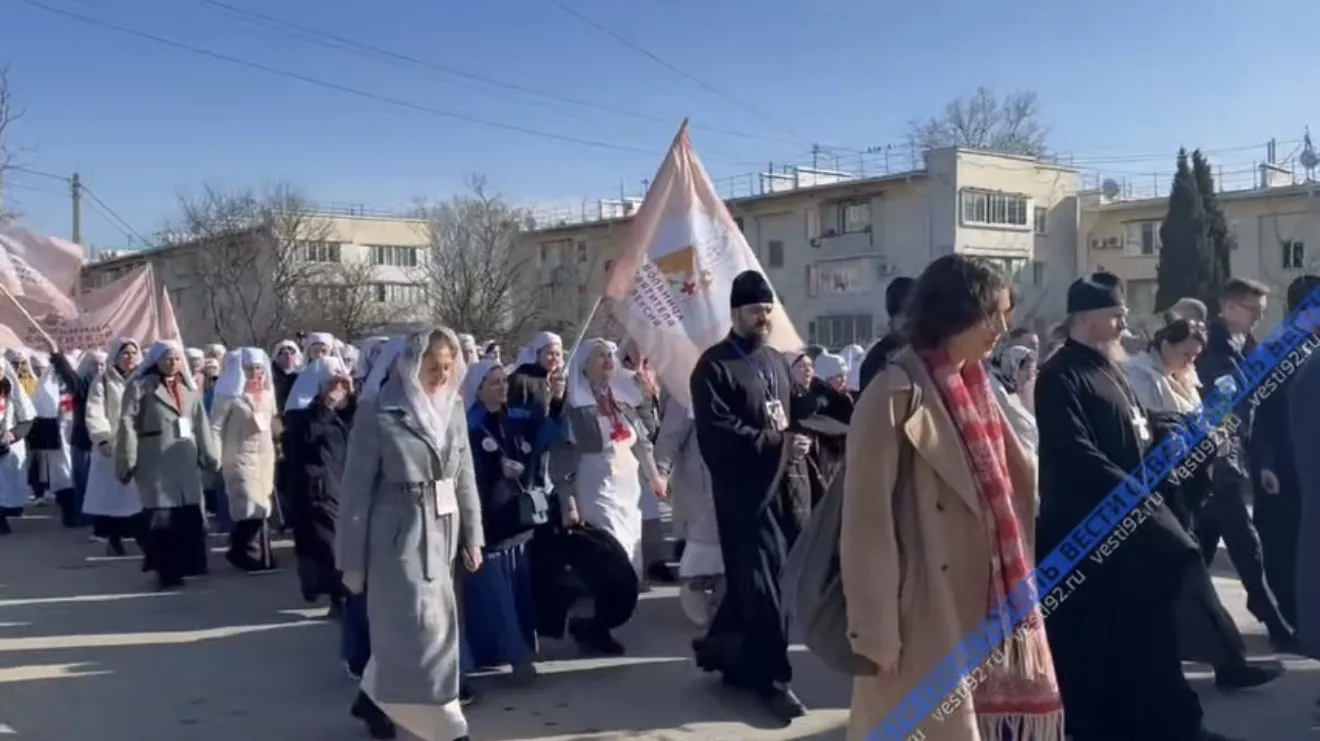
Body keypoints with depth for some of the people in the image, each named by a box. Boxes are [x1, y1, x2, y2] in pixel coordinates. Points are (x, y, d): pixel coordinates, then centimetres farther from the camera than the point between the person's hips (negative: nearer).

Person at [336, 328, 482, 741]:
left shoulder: (453, 407, 5)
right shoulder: (378, 414, -10)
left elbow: (465, 477, 12)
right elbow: (356, 490, -7)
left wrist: (472, 536, 10)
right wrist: (352, 560, -6)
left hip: (443, 533, 6)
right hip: (400, 536, -6)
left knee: (401, 624, 15)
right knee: (422, 626, -4)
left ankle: (373, 697, 37)